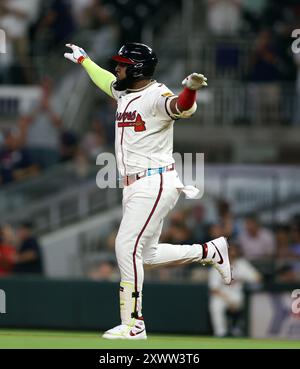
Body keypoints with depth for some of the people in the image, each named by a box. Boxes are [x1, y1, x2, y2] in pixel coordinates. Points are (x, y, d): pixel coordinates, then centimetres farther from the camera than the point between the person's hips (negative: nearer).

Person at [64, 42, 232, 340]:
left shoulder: (155, 95, -15)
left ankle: (133, 324, -12)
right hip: (133, 188, 10)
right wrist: (83, 60, 51)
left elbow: (181, 107, -37)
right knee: (148, 254, 13)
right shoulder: (124, 93, 13)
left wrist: (189, 90, -59)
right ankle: (211, 251, 28)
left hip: (154, 184, -10)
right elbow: (106, 80, 36)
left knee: (127, 247, -15)